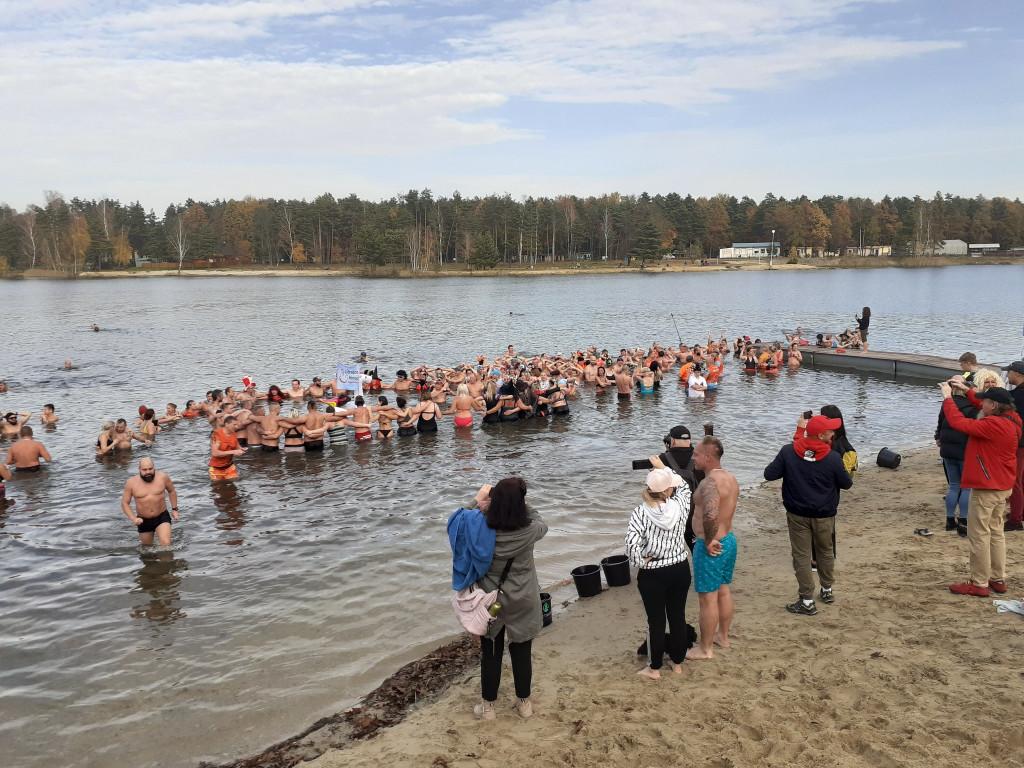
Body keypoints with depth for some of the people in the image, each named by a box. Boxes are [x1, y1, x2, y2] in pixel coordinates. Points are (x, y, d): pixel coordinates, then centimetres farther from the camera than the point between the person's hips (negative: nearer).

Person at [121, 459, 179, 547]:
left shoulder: (162, 477, -8)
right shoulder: (131, 483, -9)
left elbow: (172, 491, 10)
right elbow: (125, 503, -2)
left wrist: (174, 509, 4)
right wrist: (133, 519, -15)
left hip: (162, 517, -2)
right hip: (143, 521, 2)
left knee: (166, 544, -21)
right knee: (147, 547, 19)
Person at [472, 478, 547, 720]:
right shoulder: (529, 532, -21)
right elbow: (542, 524, 4)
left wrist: (478, 501, 1)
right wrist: (521, 503, 6)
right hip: (522, 604, 0)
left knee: (490, 655, 16)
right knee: (522, 654, 17)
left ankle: (487, 706, 30)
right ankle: (524, 703, 35)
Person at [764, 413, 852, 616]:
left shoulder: (788, 452, -14)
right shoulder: (832, 458, -16)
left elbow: (769, 475, -10)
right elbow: (847, 484, -4)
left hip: (797, 515, 0)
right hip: (824, 515, 1)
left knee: (801, 555, 5)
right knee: (825, 551, 22)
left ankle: (807, 602, 6)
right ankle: (827, 590, 39)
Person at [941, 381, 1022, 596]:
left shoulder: (993, 425, -25)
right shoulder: (1011, 420, 4)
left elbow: (959, 423, -26)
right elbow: (982, 408, 20)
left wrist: (947, 397, -15)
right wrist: (967, 391, 15)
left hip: (986, 488, -10)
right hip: (1003, 487, 10)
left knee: (979, 536, -1)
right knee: (996, 533, 18)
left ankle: (980, 584, 6)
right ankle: (998, 580, 25)